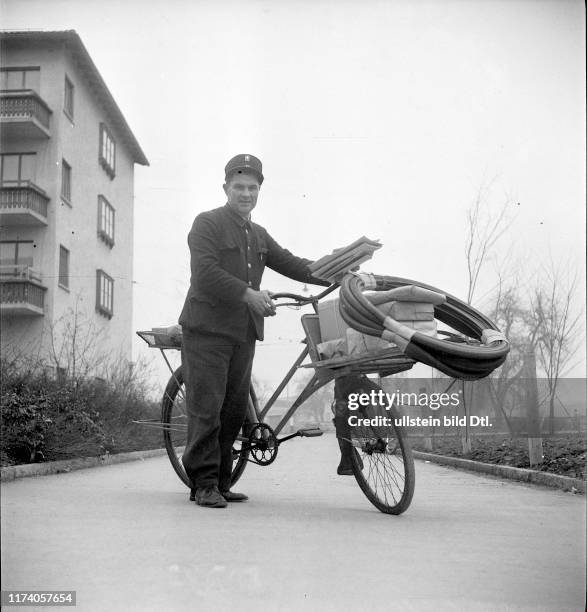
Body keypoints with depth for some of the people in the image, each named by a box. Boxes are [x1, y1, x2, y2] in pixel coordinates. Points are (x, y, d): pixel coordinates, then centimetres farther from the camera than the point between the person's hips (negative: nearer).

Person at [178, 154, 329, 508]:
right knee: (206, 408, -8)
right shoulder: (208, 223, -3)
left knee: (234, 410, 8)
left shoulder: (259, 235, 20)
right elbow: (206, 273, -16)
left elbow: (292, 264, 14)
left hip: (243, 333, 7)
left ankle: (222, 482, 15)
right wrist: (248, 294, -22)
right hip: (208, 329, -7)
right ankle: (204, 484, -3)